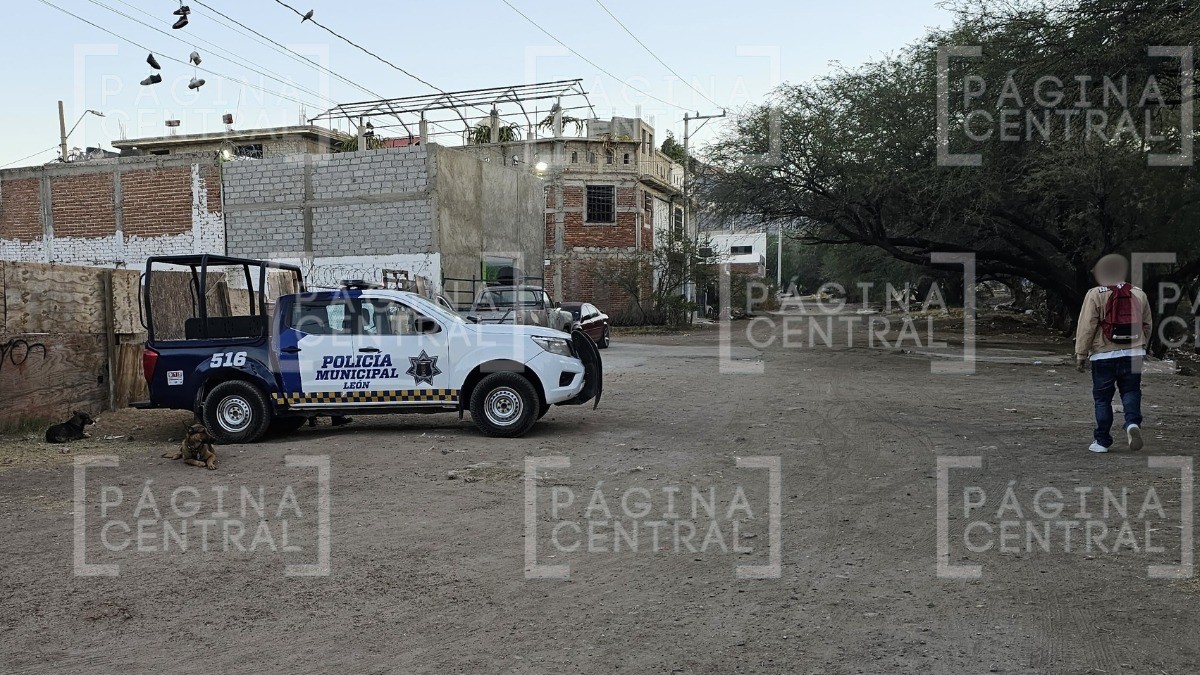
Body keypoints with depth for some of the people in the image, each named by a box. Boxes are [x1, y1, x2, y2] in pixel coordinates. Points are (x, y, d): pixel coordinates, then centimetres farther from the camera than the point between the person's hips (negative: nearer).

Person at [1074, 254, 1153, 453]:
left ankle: (1102, 440, 10)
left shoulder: (1095, 295, -8)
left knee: (1102, 398, 5)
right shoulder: (1139, 294, 9)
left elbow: (1086, 327, -9)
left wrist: (1081, 355, -3)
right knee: (1131, 392, 13)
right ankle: (1133, 423, -13)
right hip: (1133, 354, 4)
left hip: (1104, 356, -4)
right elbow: (1147, 325, 16)